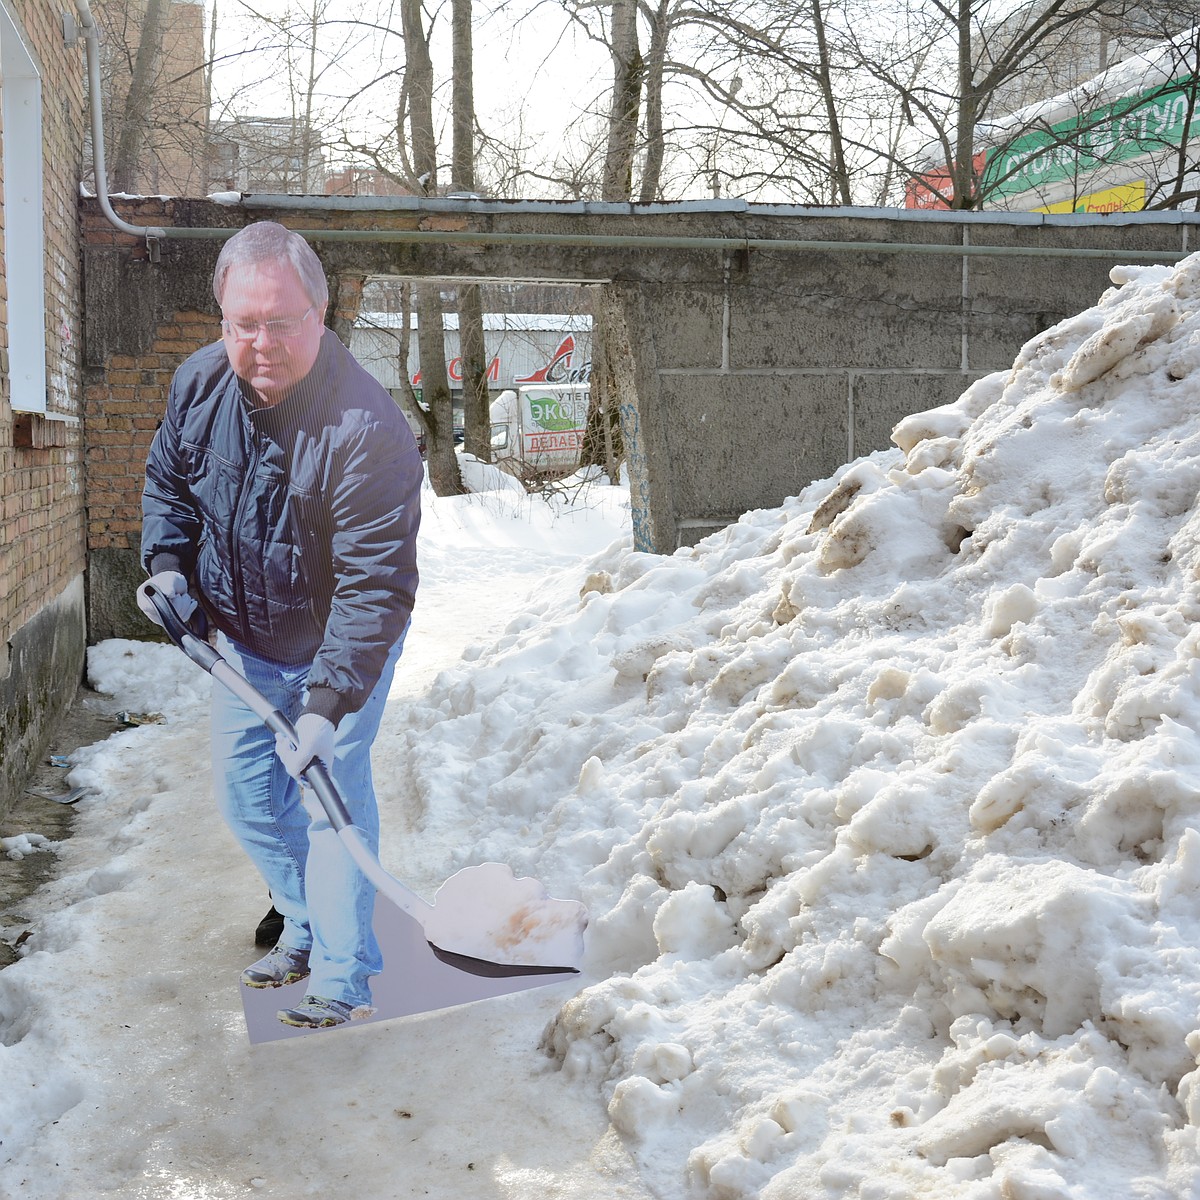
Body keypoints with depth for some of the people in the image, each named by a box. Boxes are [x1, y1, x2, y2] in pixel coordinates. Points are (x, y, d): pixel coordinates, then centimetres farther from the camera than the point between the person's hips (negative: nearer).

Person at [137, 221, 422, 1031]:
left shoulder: (369, 431, -33)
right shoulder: (198, 384, -12)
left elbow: (374, 586, -34)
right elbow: (169, 480, 9)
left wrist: (330, 703, -39)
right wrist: (168, 565, -8)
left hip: (335, 650, -6)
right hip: (239, 640, 7)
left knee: (331, 797, -6)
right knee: (246, 796, 16)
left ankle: (343, 980, 10)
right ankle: (307, 927, 37)